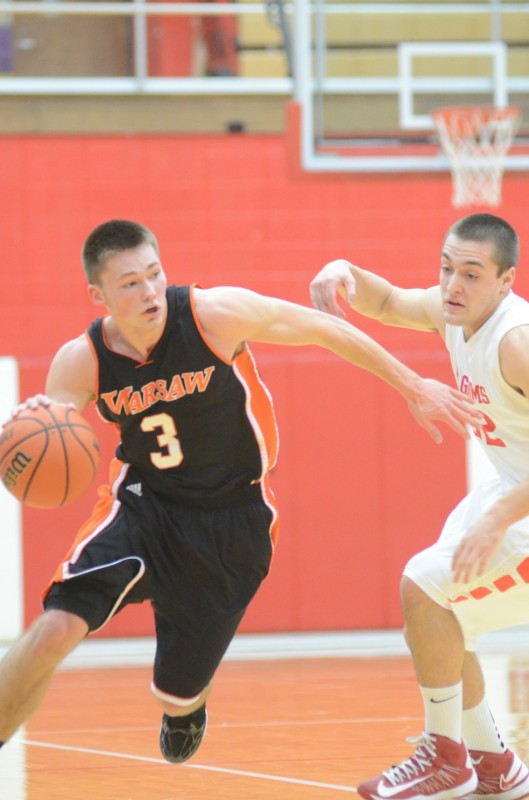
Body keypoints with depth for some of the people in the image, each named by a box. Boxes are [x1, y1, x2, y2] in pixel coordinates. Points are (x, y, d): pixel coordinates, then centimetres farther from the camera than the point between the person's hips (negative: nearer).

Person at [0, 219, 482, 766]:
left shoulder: (216, 315, -22)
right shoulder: (81, 363, -16)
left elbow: (321, 329, -9)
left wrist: (412, 387, -2)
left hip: (232, 521, -1)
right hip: (142, 507, 1)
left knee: (176, 697, 7)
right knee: (55, 628, -25)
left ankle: (187, 704, 49)